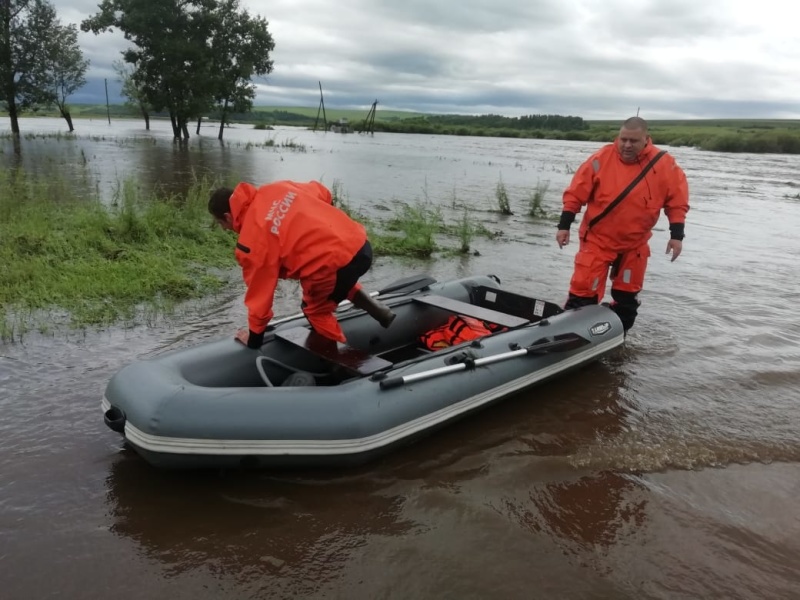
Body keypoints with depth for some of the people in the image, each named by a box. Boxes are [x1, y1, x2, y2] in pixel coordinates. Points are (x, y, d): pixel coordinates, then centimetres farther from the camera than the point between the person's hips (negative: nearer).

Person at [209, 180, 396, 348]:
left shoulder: (251, 241, -6)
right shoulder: (277, 189, 11)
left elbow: (260, 290, 0)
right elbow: (322, 192, 23)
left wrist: (254, 336, 15)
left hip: (335, 265, -7)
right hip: (361, 244, 8)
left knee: (316, 310, 22)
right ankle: (379, 311, 31)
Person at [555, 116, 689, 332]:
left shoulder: (664, 164, -8)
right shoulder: (601, 159, -13)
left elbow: (677, 198, 0)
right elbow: (576, 192, -8)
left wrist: (676, 235, -4)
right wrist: (564, 225, -10)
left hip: (635, 243, 3)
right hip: (597, 239, -3)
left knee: (627, 295, 15)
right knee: (584, 290, -10)